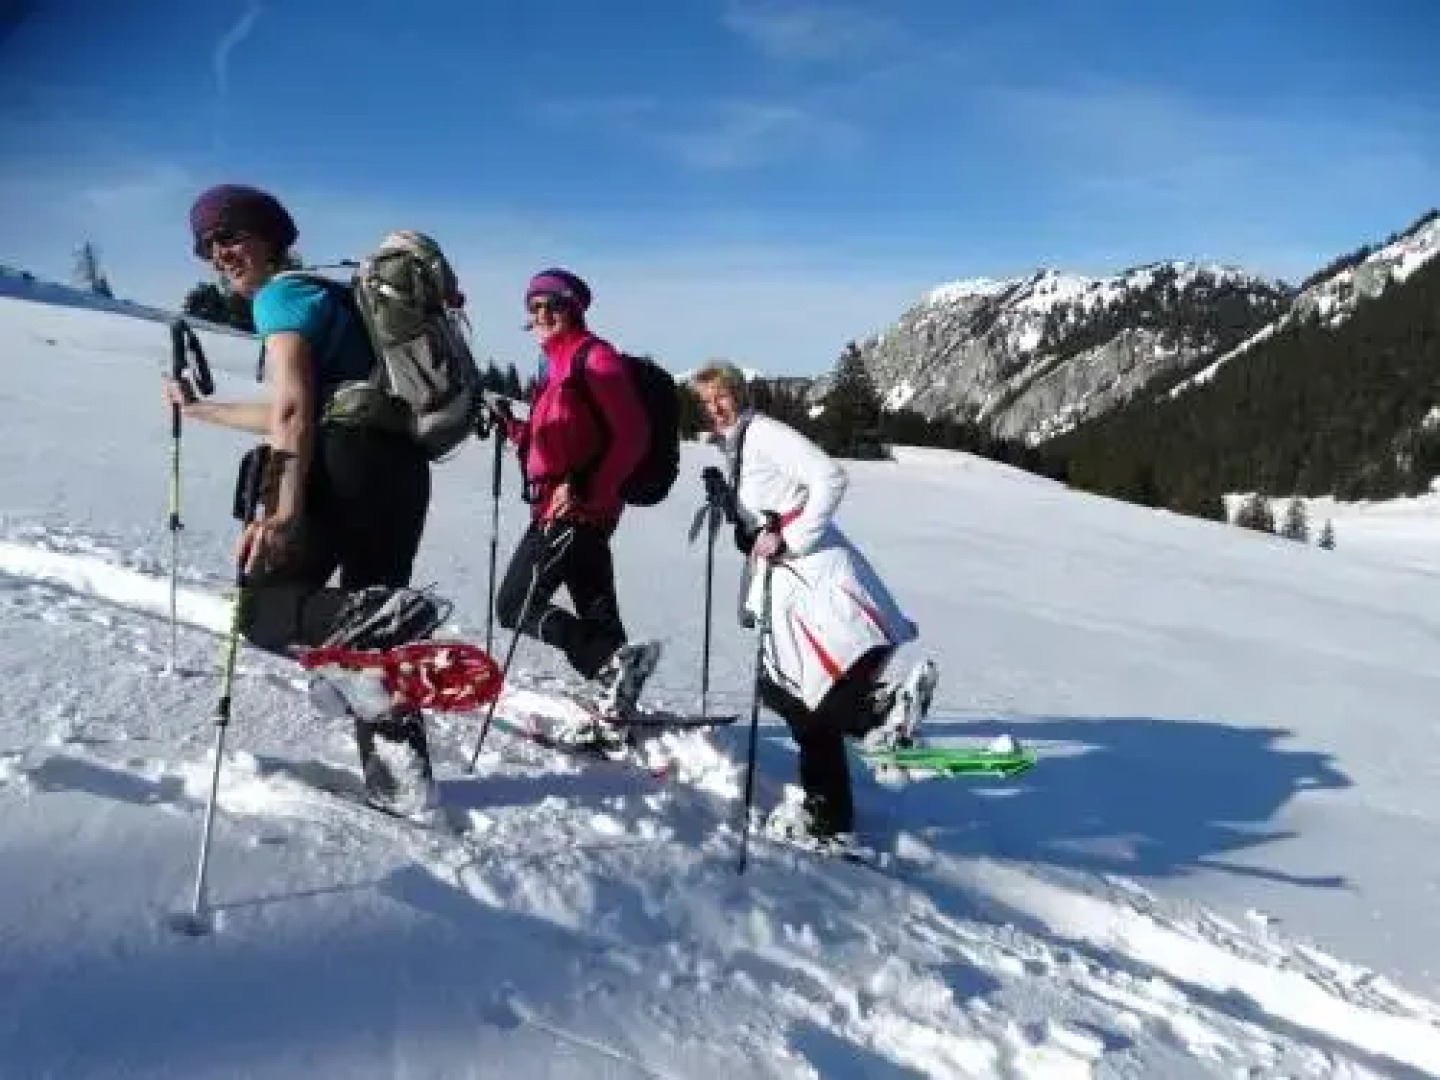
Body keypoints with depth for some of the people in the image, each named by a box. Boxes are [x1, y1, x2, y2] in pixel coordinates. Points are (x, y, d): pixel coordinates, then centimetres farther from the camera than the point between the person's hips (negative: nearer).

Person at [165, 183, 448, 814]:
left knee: (262, 605, -2)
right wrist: (198, 410, 48)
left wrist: (281, 510, -23)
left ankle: (365, 625, -33)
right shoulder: (320, 293, 29)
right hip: (401, 466, 9)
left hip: (349, 466, -9)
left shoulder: (279, 295, 2)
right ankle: (400, 778, 14)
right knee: (370, 626, 14)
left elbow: (294, 409, -14)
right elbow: (292, 415, 36)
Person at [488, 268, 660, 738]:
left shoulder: (593, 357, -8)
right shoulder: (554, 364, 19)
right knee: (596, 612, 11)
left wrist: (585, 489, -20)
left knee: (516, 605, -9)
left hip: (578, 508, -9)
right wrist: (511, 425, 7)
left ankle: (613, 664, -14)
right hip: (558, 509, 9)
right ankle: (615, 708, 18)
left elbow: (632, 435, -15)